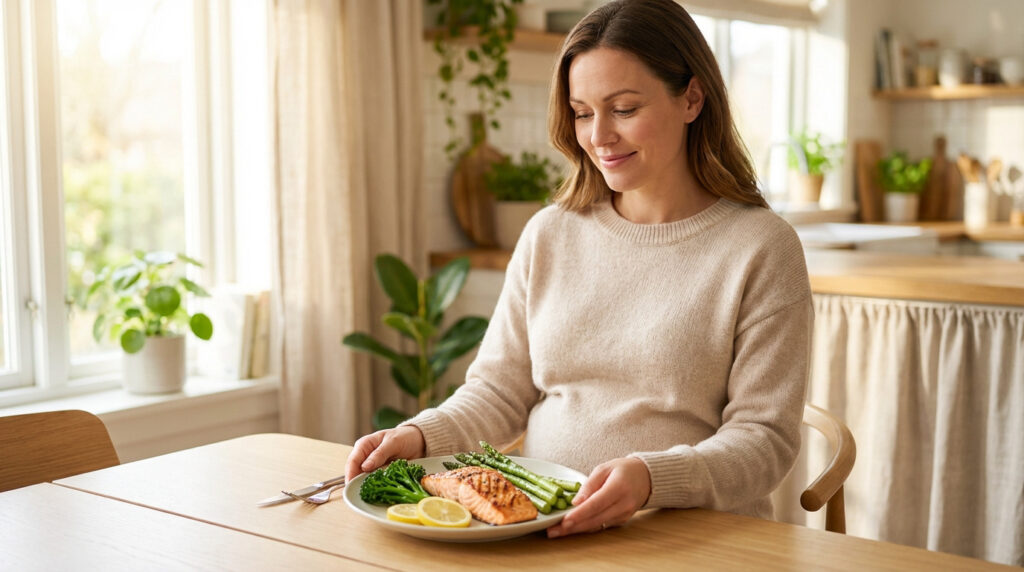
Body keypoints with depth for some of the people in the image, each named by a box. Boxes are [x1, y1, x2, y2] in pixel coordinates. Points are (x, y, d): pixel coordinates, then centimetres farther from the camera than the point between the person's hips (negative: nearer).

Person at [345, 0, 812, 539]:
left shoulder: (761, 248, -1)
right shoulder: (549, 235, 13)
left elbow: (766, 437, -5)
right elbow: (500, 390, 16)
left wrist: (651, 478, -22)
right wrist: (420, 435, -4)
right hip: (541, 533, 4)